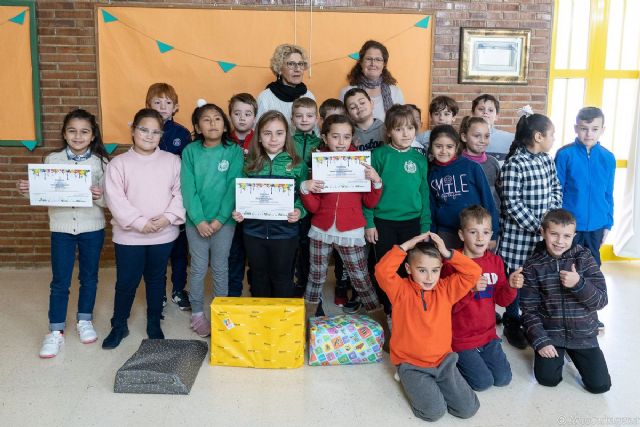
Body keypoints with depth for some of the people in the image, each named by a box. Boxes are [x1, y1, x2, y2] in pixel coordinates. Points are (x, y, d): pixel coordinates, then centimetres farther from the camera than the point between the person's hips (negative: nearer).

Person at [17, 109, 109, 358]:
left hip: (92, 228, 0)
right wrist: (27, 191, -15)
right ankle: (55, 332, 16)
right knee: (60, 282, 5)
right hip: (62, 228, 1)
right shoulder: (52, 160, 0)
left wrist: (99, 196, -27)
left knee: (89, 277, 14)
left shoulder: (101, 162, -4)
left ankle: (84, 321, 32)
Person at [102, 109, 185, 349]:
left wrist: (168, 217, -15)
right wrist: (140, 222, -17)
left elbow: (180, 193, -2)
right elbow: (115, 199, -11)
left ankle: (154, 324, 30)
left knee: (156, 280, 15)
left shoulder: (172, 161, 2)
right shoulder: (119, 163, -4)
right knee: (126, 282, 6)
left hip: (164, 235, 2)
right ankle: (119, 326, 25)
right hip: (129, 236, -1)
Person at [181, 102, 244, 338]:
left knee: (220, 268, 11)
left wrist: (220, 219, -14)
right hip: (196, 221, 0)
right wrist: (198, 219, -15)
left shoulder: (234, 151, -4)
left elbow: (233, 187, -8)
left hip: (224, 220, 0)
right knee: (198, 269, 9)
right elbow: (188, 188, -7)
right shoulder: (190, 151, -2)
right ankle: (197, 313, 23)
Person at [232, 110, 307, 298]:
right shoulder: (251, 164, 2)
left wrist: (299, 211, -21)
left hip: (285, 232, -2)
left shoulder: (297, 165, -3)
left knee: (282, 277, 12)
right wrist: (238, 211, -12)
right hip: (254, 231, 2)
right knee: (259, 276, 17)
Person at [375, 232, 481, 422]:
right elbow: (382, 271, -28)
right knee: (434, 411, -18)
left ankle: (433, 384, 19)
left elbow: (473, 272, -10)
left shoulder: (446, 289, -2)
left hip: (443, 361, 4)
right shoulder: (401, 290, -11)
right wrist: (406, 246, -25)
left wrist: (447, 253, -19)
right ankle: (411, 380, 10)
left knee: (468, 409, -4)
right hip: (411, 364, -3)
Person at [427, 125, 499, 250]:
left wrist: (492, 234, -4)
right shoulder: (430, 173, 3)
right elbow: (430, 208, 8)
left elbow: (487, 200, -3)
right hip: (445, 234, 2)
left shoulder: (472, 167, -6)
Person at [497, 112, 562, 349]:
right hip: (520, 233, -7)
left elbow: (556, 189, 17)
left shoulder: (547, 160, 8)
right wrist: (536, 226, -18)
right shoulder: (514, 164, -16)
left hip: (545, 231, 7)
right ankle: (512, 325, 22)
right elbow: (511, 203, -19)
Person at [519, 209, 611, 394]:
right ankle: (559, 355, 20)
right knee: (548, 378, -13)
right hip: (549, 332, 0)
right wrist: (540, 341, -13)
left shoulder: (585, 258, -8)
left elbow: (601, 300, -10)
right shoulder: (533, 265, -8)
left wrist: (578, 284, -27)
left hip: (583, 333, 1)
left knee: (600, 385, -4)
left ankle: (574, 353, 25)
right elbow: (529, 309, -5)